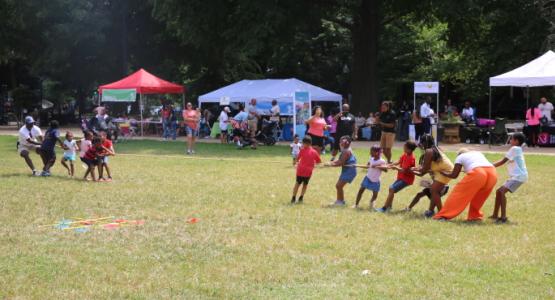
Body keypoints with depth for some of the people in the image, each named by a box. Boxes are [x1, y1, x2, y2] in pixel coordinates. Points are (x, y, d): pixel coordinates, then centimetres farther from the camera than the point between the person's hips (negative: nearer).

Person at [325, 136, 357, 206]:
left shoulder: (346, 151, -19)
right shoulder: (345, 151, 14)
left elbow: (341, 163, -22)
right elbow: (339, 160, 16)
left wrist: (331, 164, -16)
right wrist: (331, 162, 1)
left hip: (349, 171, -11)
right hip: (346, 171, 11)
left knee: (339, 186, -11)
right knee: (338, 186, 15)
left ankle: (341, 201, -2)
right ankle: (339, 200, 25)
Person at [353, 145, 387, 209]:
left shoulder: (382, 161, -20)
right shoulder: (371, 159, -2)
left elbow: (385, 169, -33)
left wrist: (377, 166, -41)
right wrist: (357, 166, 13)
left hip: (375, 181, -4)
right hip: (368, 178, 4)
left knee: (375, 195, 6)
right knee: (361, 190, -3)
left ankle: (371, 202, 39)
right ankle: (356, 204, 6)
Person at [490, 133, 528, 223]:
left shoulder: (515, 149, -9)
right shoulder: (517, 150, 21)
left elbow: (502, 162, -11)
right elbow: (503, 161, 18)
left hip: (519, 176, -10)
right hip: (515, 176, 10)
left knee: (502, 191, -21)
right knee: (499, 191, 11)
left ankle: (503, 217, -26)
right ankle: (495, 215, 16)